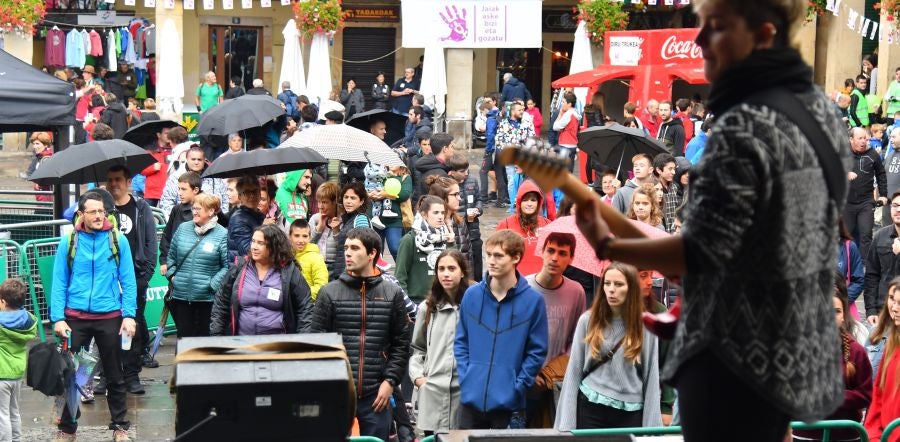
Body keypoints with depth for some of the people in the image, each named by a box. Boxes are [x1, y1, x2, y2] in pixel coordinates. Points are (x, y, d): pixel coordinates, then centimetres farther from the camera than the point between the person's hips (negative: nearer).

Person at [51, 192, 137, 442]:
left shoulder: (118, 241, -2)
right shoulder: (68, 243, -1)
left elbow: (128, 281, -1)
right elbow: (59, 283, 0)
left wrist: (129, 315, -9)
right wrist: (58, 318, -8)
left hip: (110, 318, 0)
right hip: (75, 318, 0)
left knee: (114, 374, 10)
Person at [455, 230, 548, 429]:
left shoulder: (533, 300, -5)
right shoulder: (472, 295, 3)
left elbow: (537, 351, -2)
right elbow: (461, 341, 10)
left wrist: (517, 386, -8)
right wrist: (465, 377, 0)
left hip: (508, 403, -2)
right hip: (471, 398, 2)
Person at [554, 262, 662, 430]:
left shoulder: (646, 325, 1)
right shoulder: (588, 320, 2)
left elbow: (651, 376, 3)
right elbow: (574, 371, 3)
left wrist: (651, 425, -1)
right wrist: (567, 422, -2)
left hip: (631, 412, 0)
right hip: (591, 408, 0)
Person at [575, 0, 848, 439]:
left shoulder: (743, 128, -23)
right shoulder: (820, 109, 6)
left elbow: (702, 252, -24)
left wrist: (606, 246, -14)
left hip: (736, 354, -9)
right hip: (800, 346, 9)